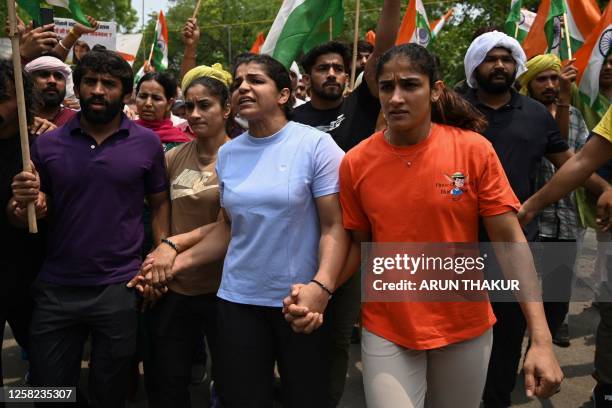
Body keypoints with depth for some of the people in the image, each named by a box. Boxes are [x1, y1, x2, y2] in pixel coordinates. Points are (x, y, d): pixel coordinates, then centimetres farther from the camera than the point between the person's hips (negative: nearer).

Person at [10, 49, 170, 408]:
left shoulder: (147, 143, -2)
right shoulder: (48, 144, 1)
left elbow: (160, 204, 5)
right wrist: (23, 204, -17)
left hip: (120, 288, -1)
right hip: (56, 289, 2)